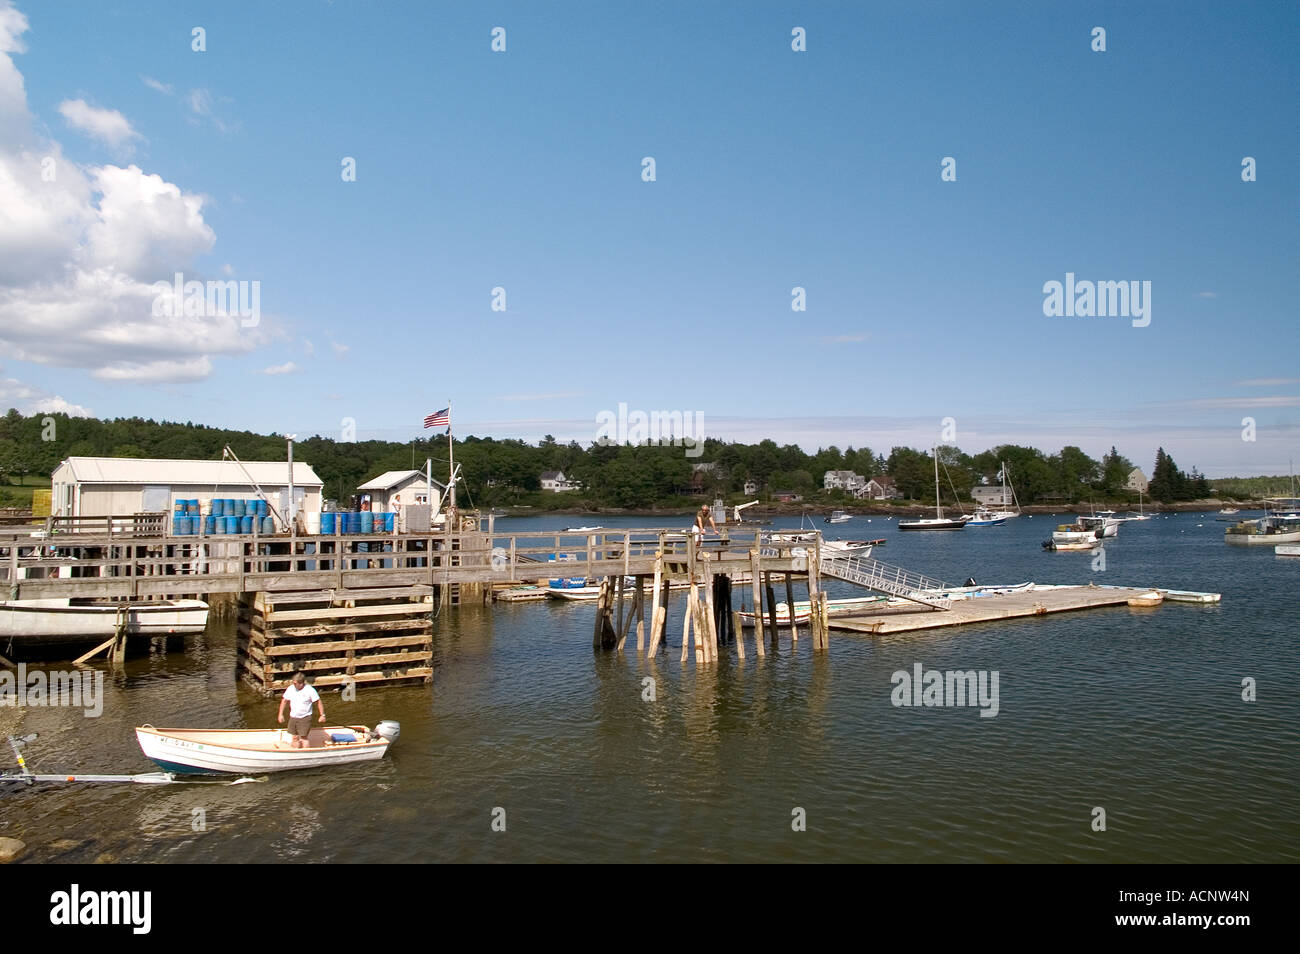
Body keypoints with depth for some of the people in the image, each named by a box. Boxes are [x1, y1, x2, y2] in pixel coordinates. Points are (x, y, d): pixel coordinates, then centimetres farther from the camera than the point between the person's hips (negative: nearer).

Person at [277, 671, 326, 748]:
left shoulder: (310, 690, -13)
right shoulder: (290, 689, -2)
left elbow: (318, 702, -8)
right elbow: (284, 701, 9)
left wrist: (322, 715, -9)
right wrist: (281, 714, 5)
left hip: (305, 718, -5)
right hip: (293, 718, 5)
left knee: (303, 737, -7)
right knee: (295, 738, 10)